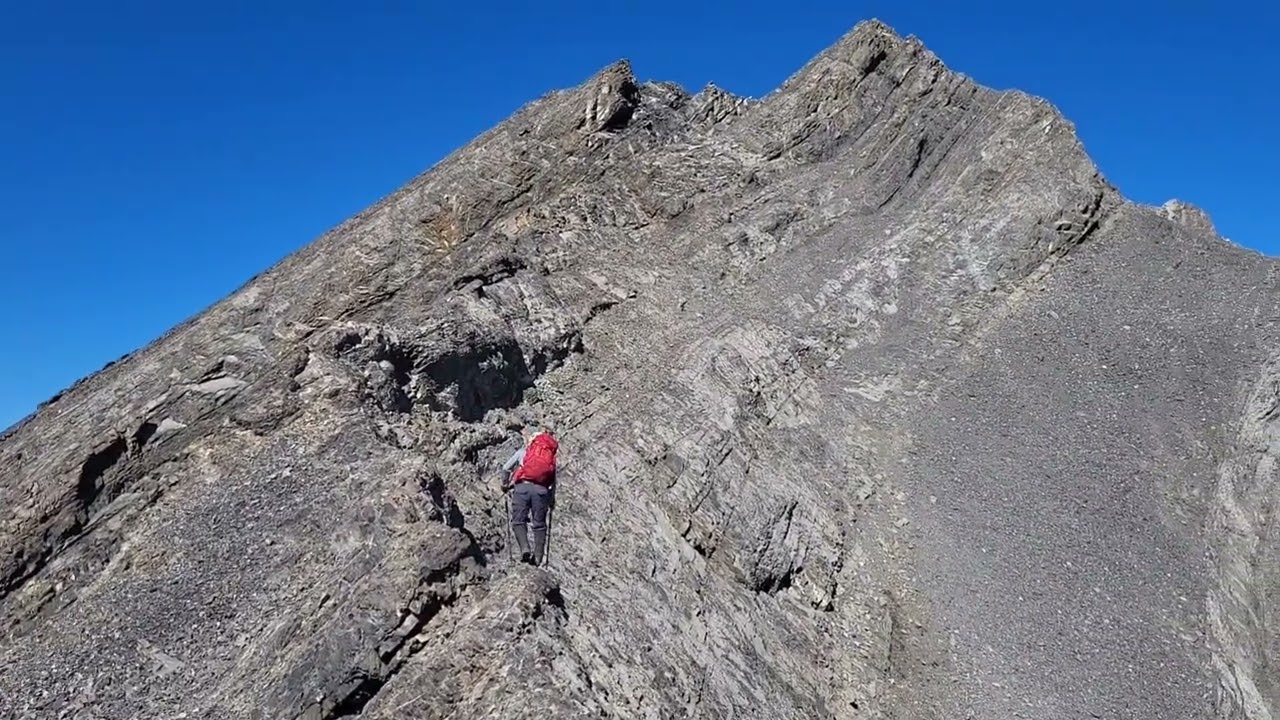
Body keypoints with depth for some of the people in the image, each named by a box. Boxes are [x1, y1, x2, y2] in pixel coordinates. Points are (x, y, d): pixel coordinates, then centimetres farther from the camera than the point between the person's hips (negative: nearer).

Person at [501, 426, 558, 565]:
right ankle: (538, 556, 2)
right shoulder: (551, 456, 23)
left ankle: (525, 548, -19)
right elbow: (553, 480, 22)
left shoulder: (522, 452, 20)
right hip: (541, 490, 2)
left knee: (518, 521, 2)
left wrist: (505, 484, 37)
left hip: (522, 486, -2)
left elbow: (506, 468, 21)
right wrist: (552, 499, 33)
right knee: (539, 524, 8)